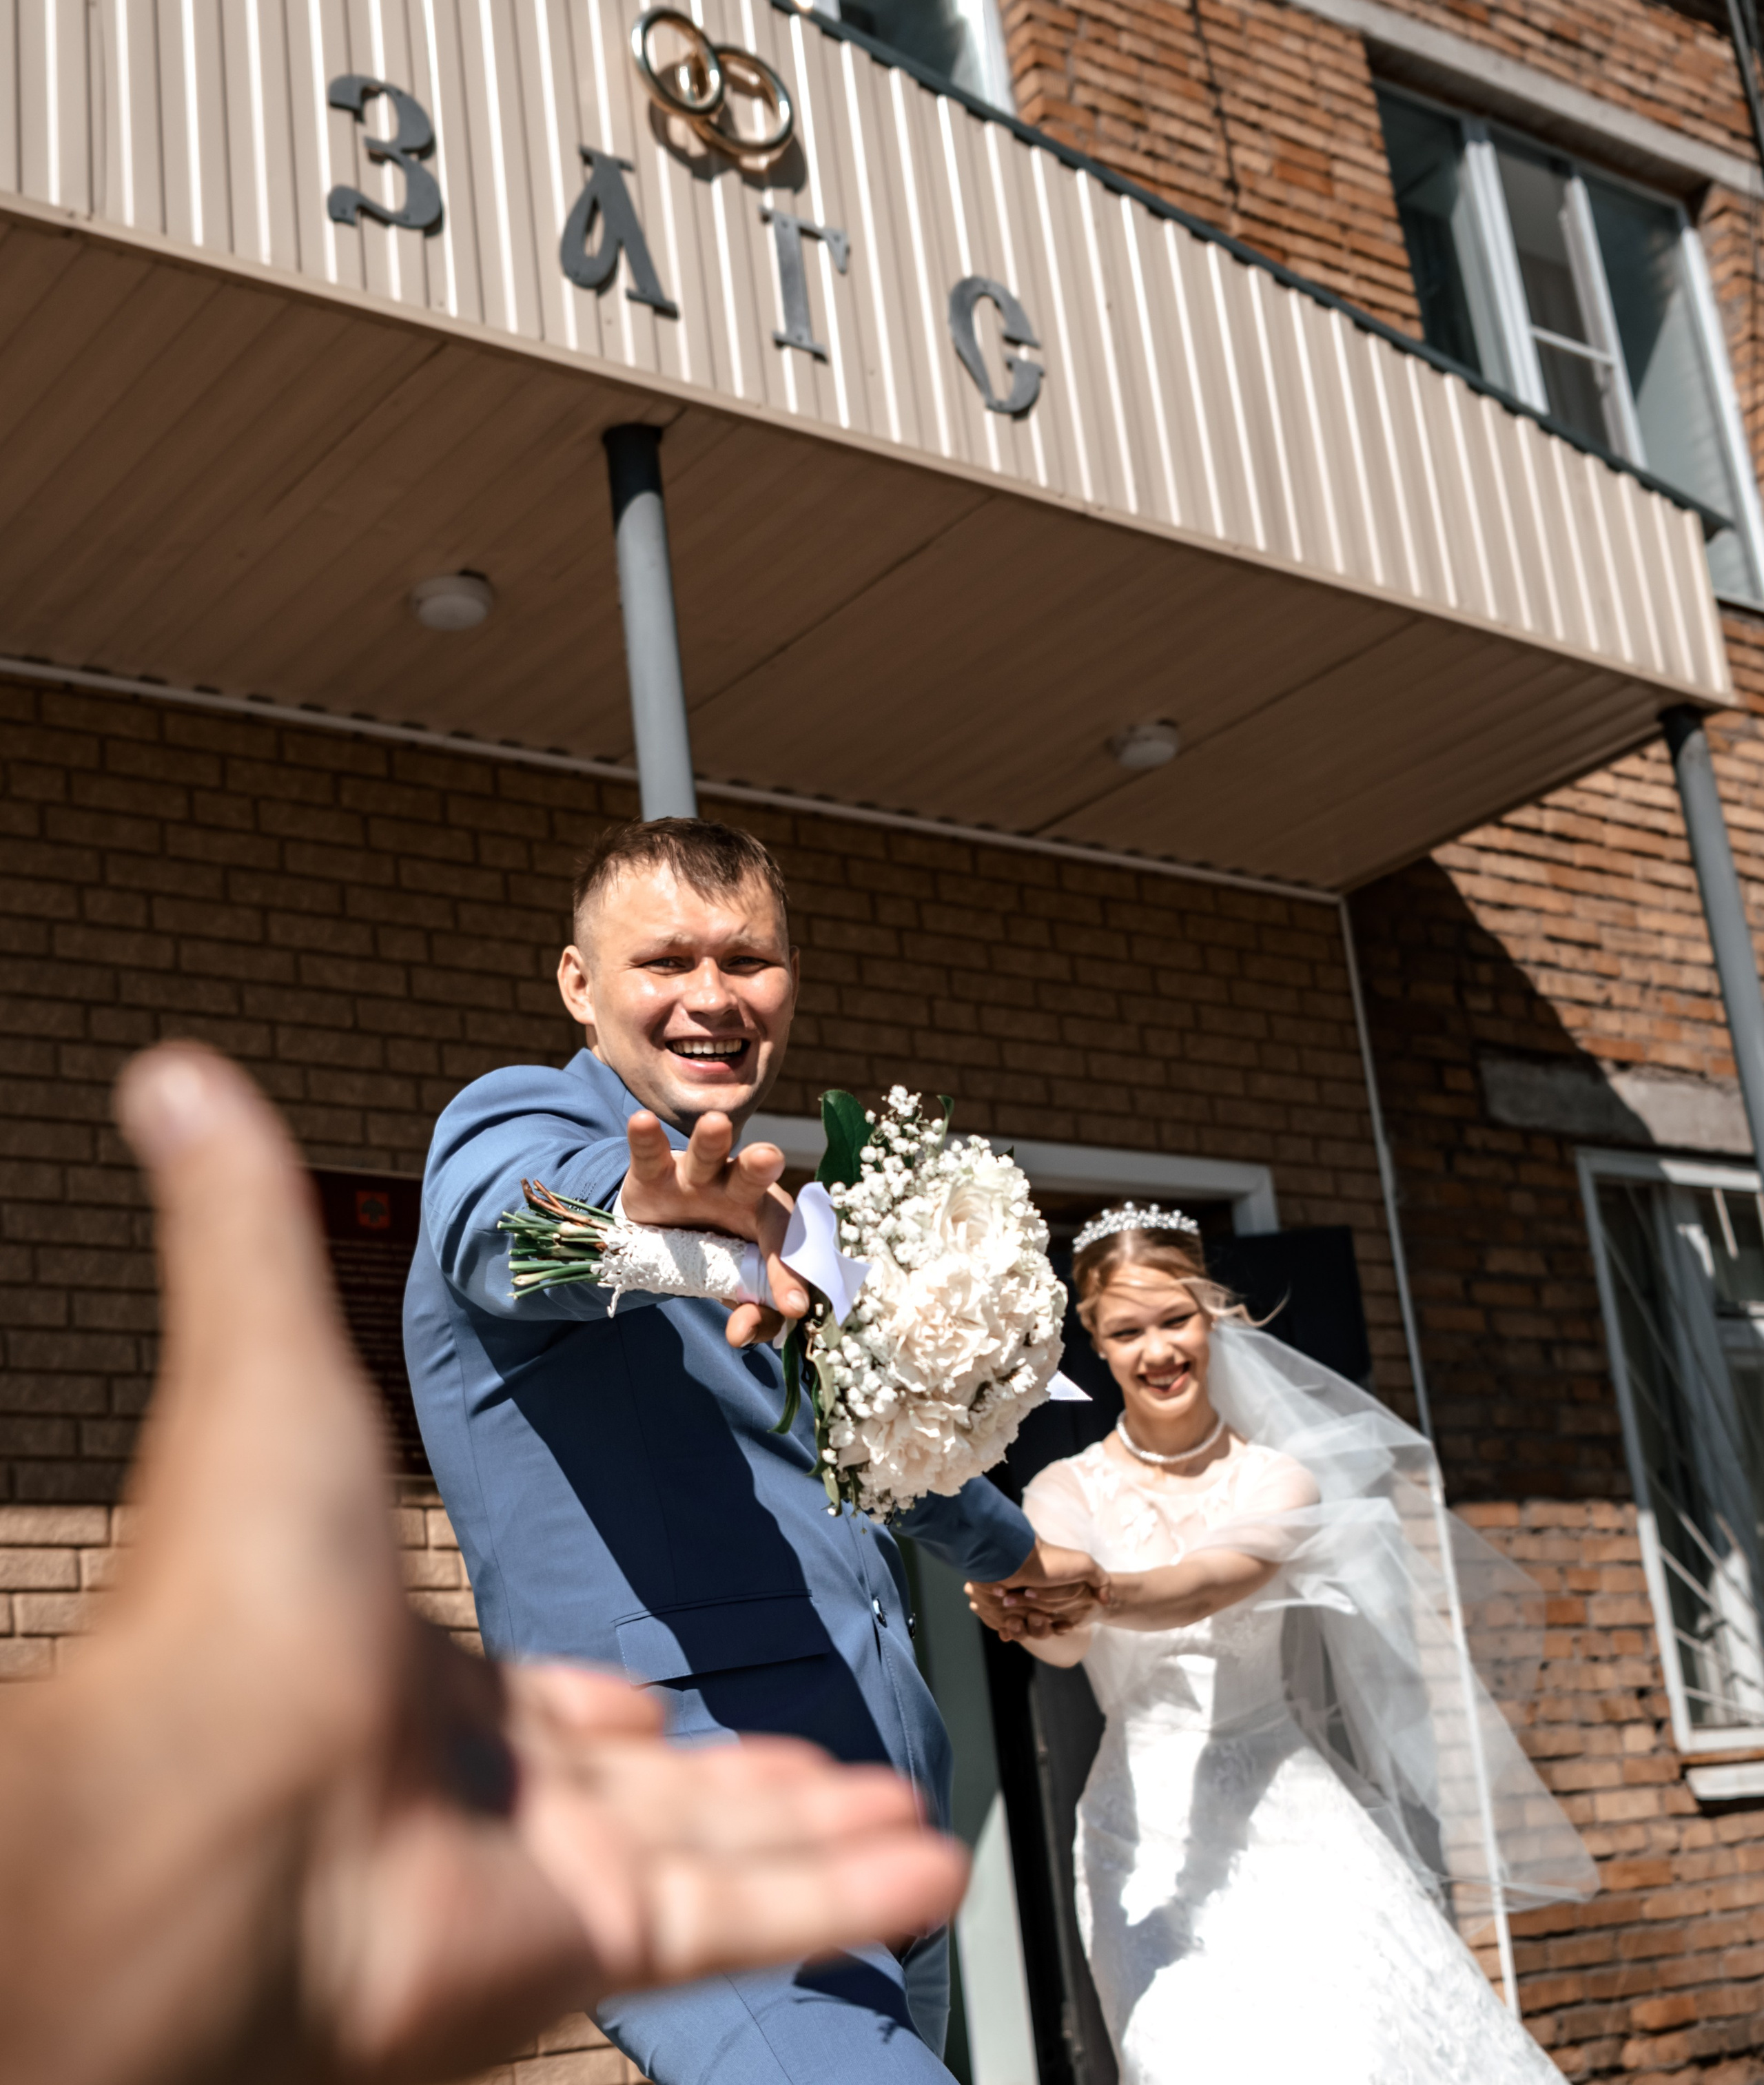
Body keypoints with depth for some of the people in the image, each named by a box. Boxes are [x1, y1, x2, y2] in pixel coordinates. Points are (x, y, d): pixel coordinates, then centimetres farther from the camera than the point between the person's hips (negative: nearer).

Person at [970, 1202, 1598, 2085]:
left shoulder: (1279, 1480, 0)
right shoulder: (1070, 1492, 0)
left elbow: (1207, 1588, -22)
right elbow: (1064, 1643, -21)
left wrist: (1100, 1596, -43)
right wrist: (1031, 1608, -46)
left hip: (1292, 1815, 1)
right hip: (1152, 1835, -1)